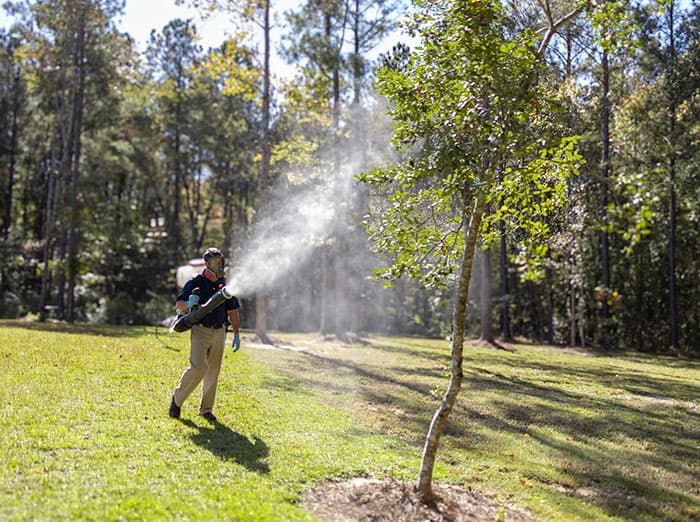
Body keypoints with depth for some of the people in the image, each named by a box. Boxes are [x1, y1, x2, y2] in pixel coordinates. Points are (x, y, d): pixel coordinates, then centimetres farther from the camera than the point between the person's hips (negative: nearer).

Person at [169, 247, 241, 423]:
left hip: (219, 332, 4)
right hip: (200, 330, -4)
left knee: (213, 372, 6)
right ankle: (177, 399, 6)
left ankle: (206, 409, 18)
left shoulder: (225, 285, 9)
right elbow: (179, 304, -5)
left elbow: (233, 311, 13)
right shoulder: (195, 282, -3)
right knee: (198, 368, -16)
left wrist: (236, 334, 9)